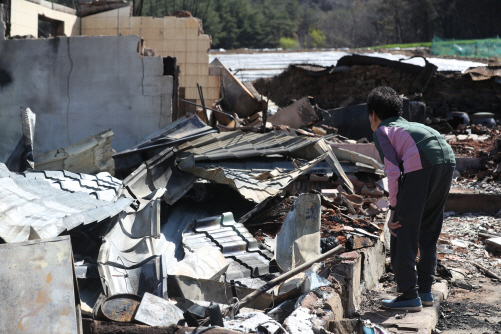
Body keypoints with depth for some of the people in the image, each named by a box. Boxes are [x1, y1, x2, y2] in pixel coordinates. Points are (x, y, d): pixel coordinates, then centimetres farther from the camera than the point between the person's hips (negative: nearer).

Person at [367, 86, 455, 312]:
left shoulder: (382, 131, 17)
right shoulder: (411, 126, 37)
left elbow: (393, 171, 0)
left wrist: (394, 209, 4)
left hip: (421, 164, -7)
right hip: (448, 160, 7)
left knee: (402, 230, 4)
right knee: (429, 230, 20)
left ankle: (409, 295, 5)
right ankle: (425, 289, 25)